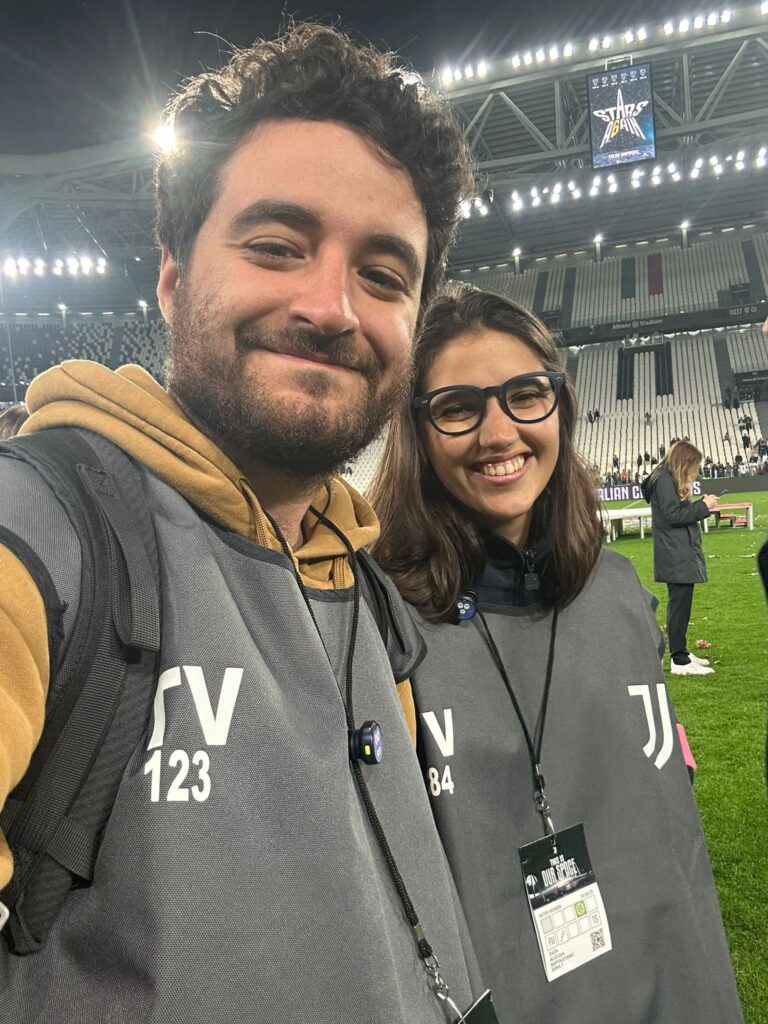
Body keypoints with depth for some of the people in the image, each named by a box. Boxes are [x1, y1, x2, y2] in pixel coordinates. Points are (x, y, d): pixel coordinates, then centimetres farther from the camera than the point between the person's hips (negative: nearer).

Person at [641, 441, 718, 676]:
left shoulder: (669, 479, 17)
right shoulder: (663, 480, -13)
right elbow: (673, 514, -18)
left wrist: (701, 505, 7)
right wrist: (703, 506, -12)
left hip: (681, 555, 10)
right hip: (676, 557, -10)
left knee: (681, 605, 15)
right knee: (679, 606, -8)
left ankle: (681, 653, 23)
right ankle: (679, 661, -4)